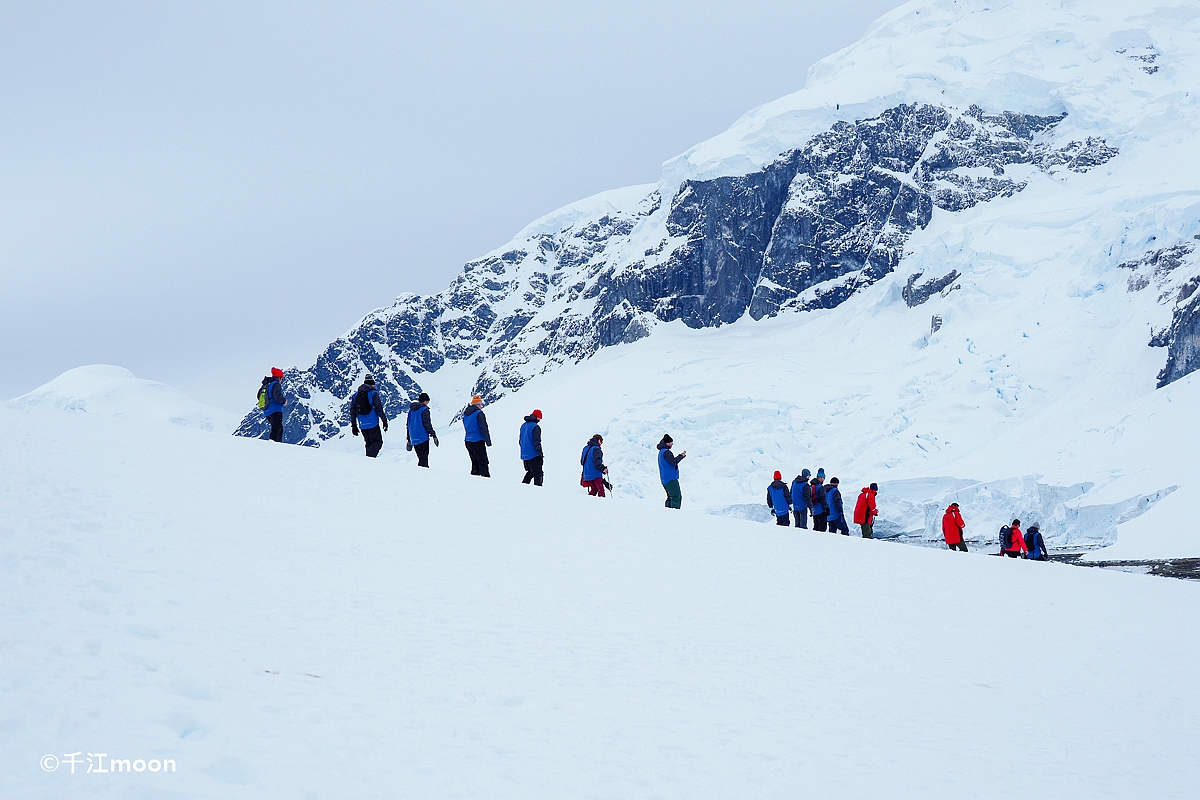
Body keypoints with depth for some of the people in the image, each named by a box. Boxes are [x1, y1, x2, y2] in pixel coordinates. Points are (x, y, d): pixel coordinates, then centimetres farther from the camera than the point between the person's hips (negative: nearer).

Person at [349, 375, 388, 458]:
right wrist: (384, 420, -4)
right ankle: (370, 457, -20)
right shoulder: (373, 394, -5)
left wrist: (353, 425, 18)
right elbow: (379, 409, -10)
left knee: (368, 443, 16)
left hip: (362, 425, 5)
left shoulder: (355, 395, 12)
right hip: (373, 424, -5)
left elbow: (352, 411, 13)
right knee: (377, 442, 0)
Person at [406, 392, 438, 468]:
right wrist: (433, 435, -9)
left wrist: (409, 439, 25)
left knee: (421, 457, 14)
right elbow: (427, 424, -13)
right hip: (422, 438, -7)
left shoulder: (411, 409, 16)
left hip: (414, 438, 7)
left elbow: (408, 425, 20)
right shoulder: (424, 409, -7)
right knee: (424, 457, -8)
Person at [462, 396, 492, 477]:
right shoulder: (479, 413, -12)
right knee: (483, 463, -4)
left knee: (475, 462, 14)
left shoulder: (465, 414, 13)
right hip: (477, 441, -8)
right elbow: (484, 428, -14)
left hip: (468, 441, 8)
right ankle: (485, 476, -11)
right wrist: (488, 441, -10)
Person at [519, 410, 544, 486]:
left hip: (524, 454, 8)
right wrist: (540, 453, -14)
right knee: (537, 473, -1)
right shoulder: (535, 427, -15)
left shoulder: (523, 425, 11)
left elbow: (520, 440, 19)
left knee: (530, 472, 19)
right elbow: (536, 442, -19)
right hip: (533, 455, -8)